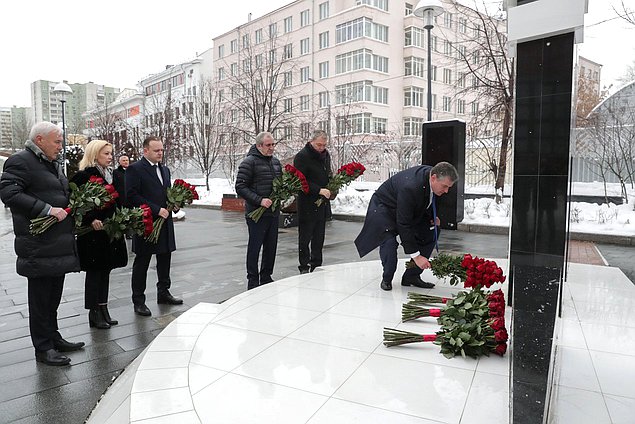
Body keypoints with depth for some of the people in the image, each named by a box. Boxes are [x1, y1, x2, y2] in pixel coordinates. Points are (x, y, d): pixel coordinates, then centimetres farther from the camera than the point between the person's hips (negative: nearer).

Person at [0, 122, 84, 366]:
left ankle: (54, 338, 30)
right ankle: (43, 349, 13)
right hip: (39, 246, -8)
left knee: (53, 296, 17)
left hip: (59, 243, 9)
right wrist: (47, 210, -24)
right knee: (40, 298, 2)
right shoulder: (20, 161, -9)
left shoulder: (55, 164, 18)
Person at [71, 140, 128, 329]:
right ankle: (94, 313, 13)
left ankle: (103, 309, 22)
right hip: (93, 231, -7)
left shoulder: (110, 174, 13)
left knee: (105, 270, 12)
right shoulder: (84, 175, -11)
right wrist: (91, 220, -21)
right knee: (94, 271, 1)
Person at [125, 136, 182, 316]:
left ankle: (163, 293, 30)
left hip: (165, 222, 7)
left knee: (165, 259, 15)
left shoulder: (165, 170, 15)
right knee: (141, 263, 3)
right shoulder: (135, 169, -8)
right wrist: (156, 210, -20)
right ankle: (138, 301, 13)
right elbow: (132, 196, -17)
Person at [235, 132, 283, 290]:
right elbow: (240, 188, -13)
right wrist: (259, 200, -22)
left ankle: (266, 277, 26)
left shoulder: (276, 161, 13)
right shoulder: (249, 162, -9)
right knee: (255, 246, 1)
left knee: (271, 246, 12)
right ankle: (253, 281, 12)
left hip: (273, 212, 7)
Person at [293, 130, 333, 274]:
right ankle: (304, 268, 11)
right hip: (307, 204, -7)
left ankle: (316, 266, 23)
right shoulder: (302, 156, -11)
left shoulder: (325, 155, 13)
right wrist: (319, 190, -25)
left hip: (323, 203, 7)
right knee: (305, 237, 2)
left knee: (319, 237, 13)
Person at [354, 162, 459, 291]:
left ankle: (412, 276, 6)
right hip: (384, 207, -8)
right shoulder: (410, 187, -40)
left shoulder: (433, 174, -17)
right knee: (389, 241, -27)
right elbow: (403, 224, -37)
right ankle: (387, 279, -2)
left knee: (431, 233, 0)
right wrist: (416, 255, -35)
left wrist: (432, 217, -6)